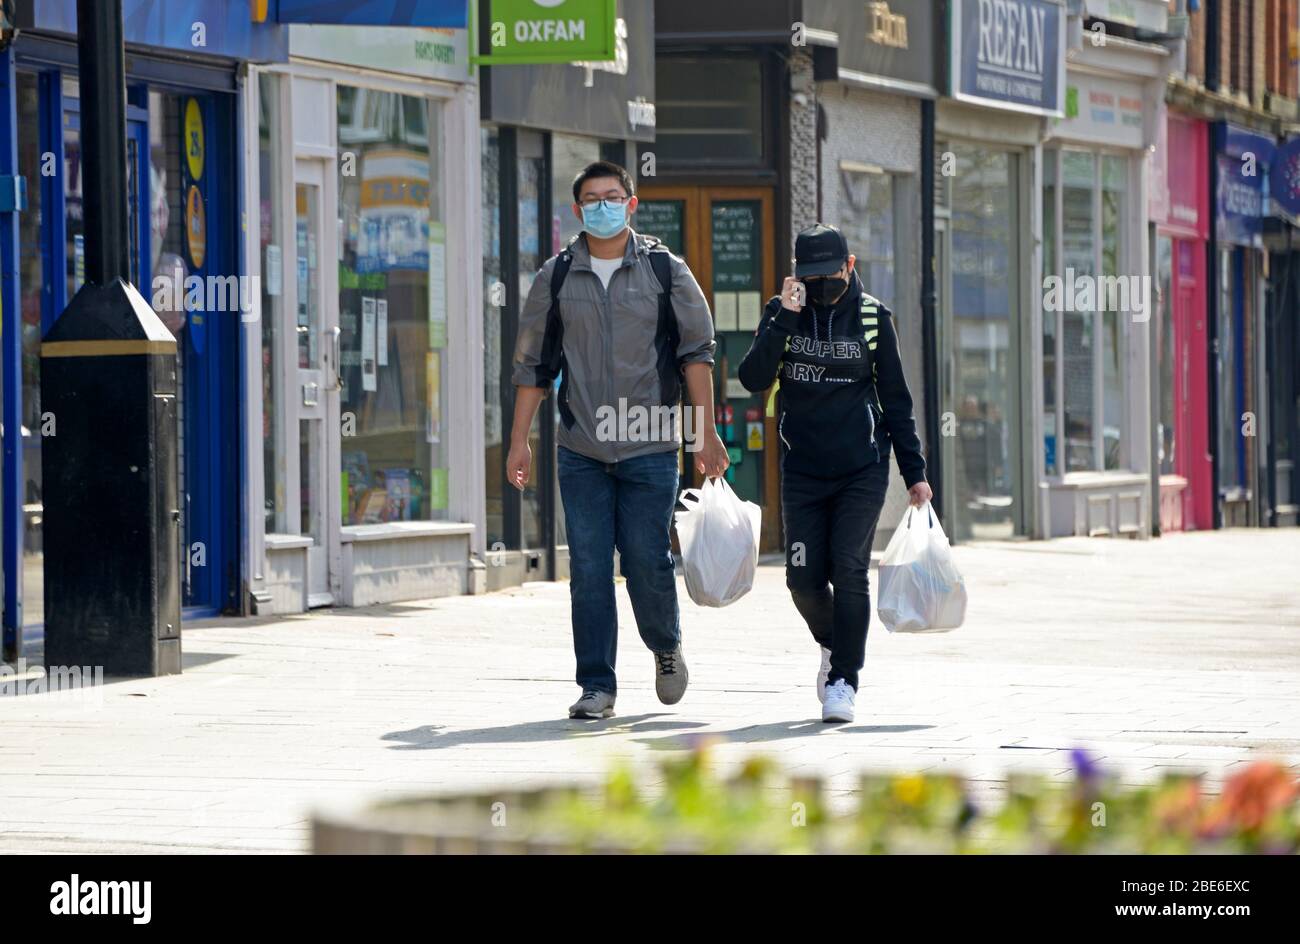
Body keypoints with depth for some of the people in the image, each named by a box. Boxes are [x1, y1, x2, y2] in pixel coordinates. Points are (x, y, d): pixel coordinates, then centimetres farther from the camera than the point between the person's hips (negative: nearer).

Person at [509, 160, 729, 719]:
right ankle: (596, 685, 4)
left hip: (650, 447, -2)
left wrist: (706, 432, -4)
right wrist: (519, 441, 6)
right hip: (580, 450, 2)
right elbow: (533, 365, 11)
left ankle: (666, 647, 26)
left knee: (647, 563, -3)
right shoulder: (556, 278, 7)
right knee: (588, 569, -2)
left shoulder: (665, 271, 3)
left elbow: (696, 352, 3)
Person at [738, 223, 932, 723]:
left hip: (863, 468, -2)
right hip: (802, 470, 2)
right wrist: (784, 319, -19)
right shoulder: (782, 313, 3)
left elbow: (895, 399, 7)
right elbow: (753, 378, -10)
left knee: (848, 570, -11)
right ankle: (834, 645, 28)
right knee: (804, 578, -1)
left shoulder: (872, 317, 1)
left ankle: (843, 679, -5)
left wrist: (913, 471, 5)